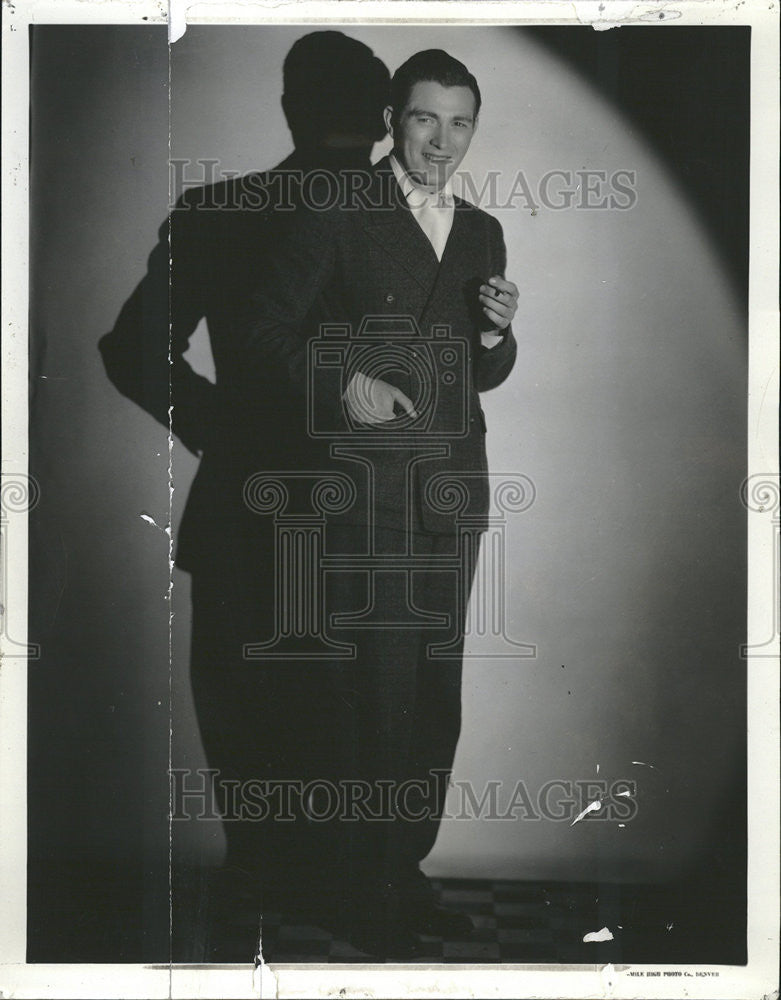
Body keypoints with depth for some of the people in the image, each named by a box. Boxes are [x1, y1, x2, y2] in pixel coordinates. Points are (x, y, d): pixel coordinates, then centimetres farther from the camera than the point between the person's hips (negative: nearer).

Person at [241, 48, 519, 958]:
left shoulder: (482, 233, 14)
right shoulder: (336, 218, -3)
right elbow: (264, 333, -3)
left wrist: (498, 331, -2)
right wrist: (341, 383, -16)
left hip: (452, 491, 6)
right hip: (369, 491, -5)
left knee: (436, 698, 9)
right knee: (379, 696, -5)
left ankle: (408, 872, 22)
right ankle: (369, 896, 8)